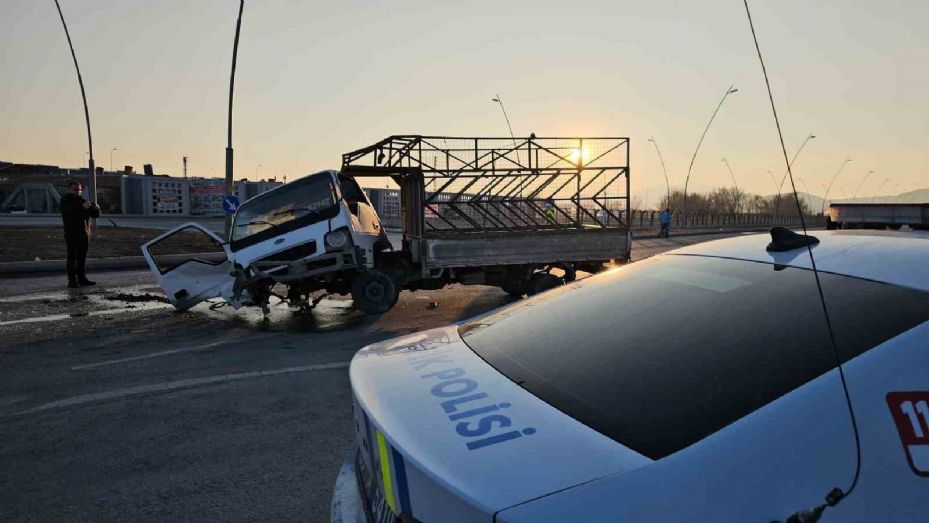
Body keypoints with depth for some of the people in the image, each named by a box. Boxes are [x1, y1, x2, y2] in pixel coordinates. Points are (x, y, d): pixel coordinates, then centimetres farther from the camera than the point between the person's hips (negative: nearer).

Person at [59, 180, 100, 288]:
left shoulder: (83, 200, 16)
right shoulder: (65, 200, 0)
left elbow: (95, 215, 13)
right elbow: (69, 211, -21)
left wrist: (96, 208, -9)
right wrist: (82, 207, -33)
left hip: (84, 234, 5)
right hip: (72, 235, -5)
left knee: (82, 257, 9)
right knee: (72, 257, -7)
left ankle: (82, 279, 14)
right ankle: (72, 280, -7)